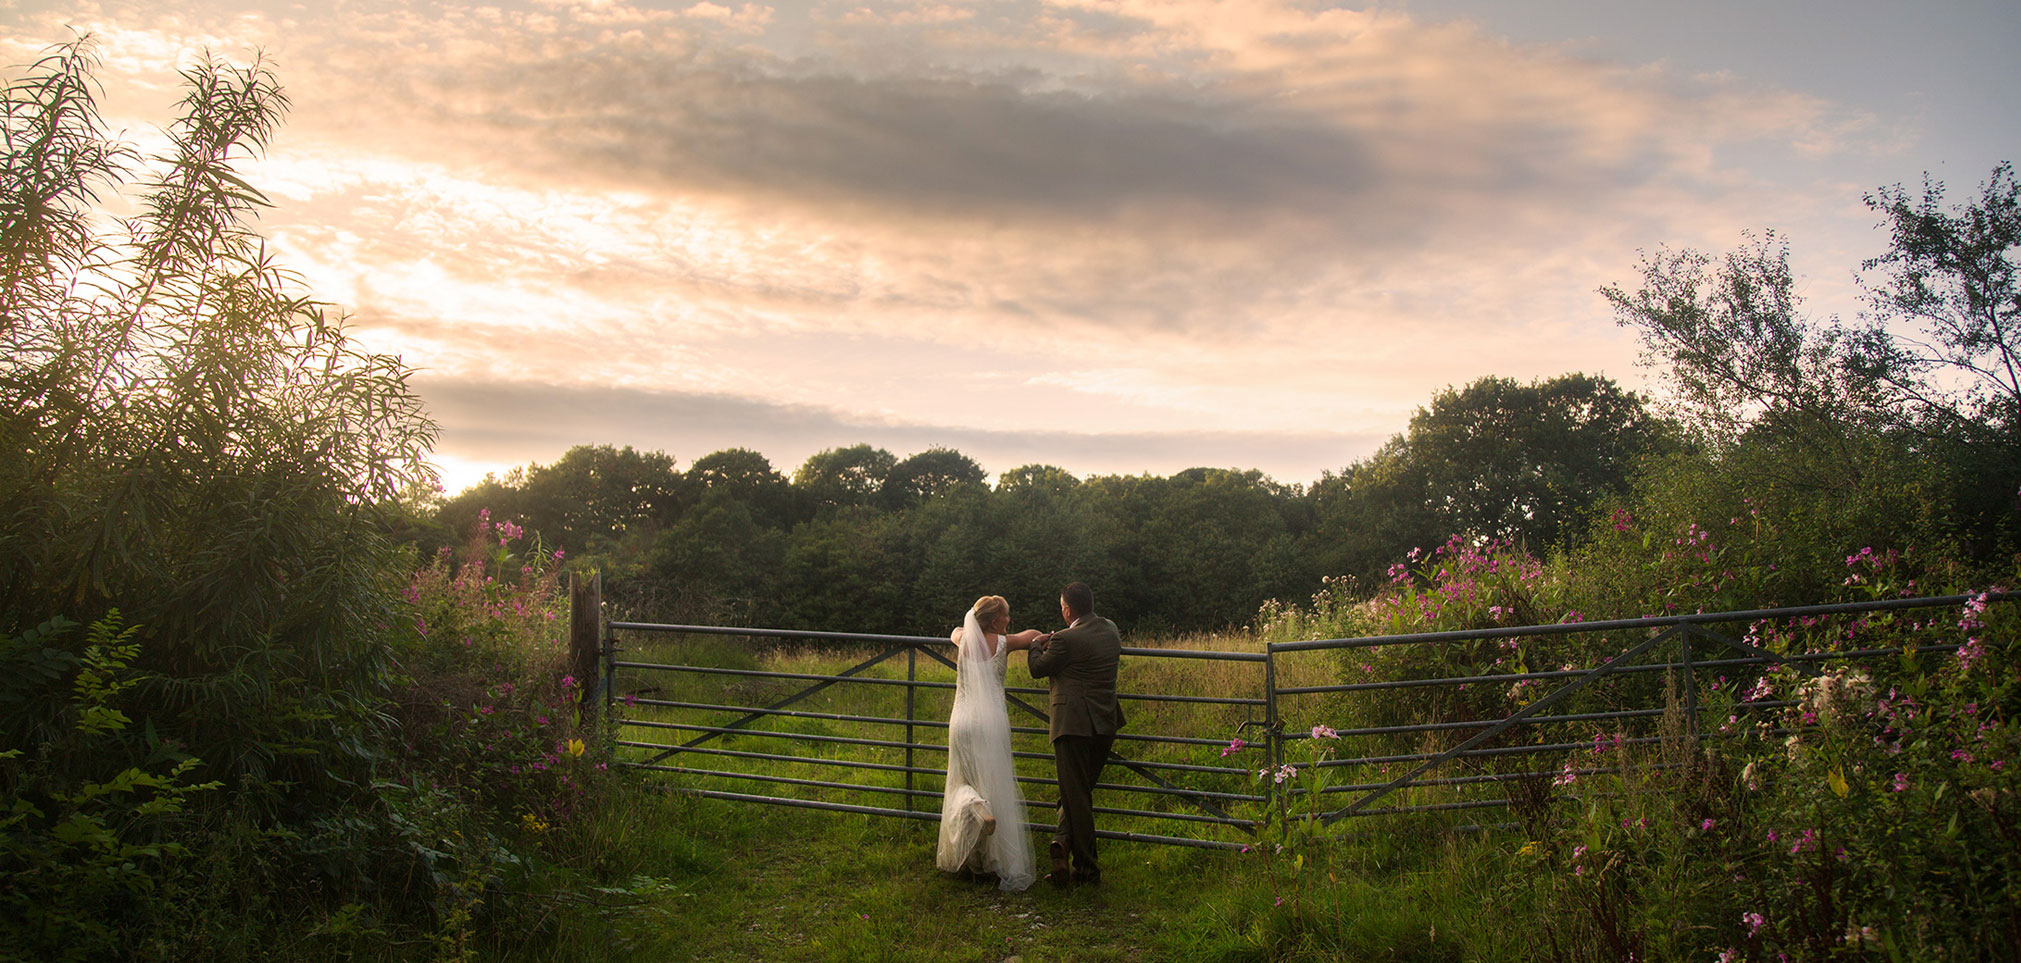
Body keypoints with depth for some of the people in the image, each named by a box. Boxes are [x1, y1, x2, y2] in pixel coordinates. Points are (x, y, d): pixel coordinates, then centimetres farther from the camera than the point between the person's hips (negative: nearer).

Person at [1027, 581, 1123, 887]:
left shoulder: (1066, 640, -15)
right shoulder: (1111, 630, 6)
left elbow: (1038, 669, -2)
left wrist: (1035, 645, 19)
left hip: (1073, 726, -6)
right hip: (1105, 725, 6)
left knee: (1076, 796, 2)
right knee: (1081, 792, 15)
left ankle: (1086, 869, 4)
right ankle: (1065, 840, -4)